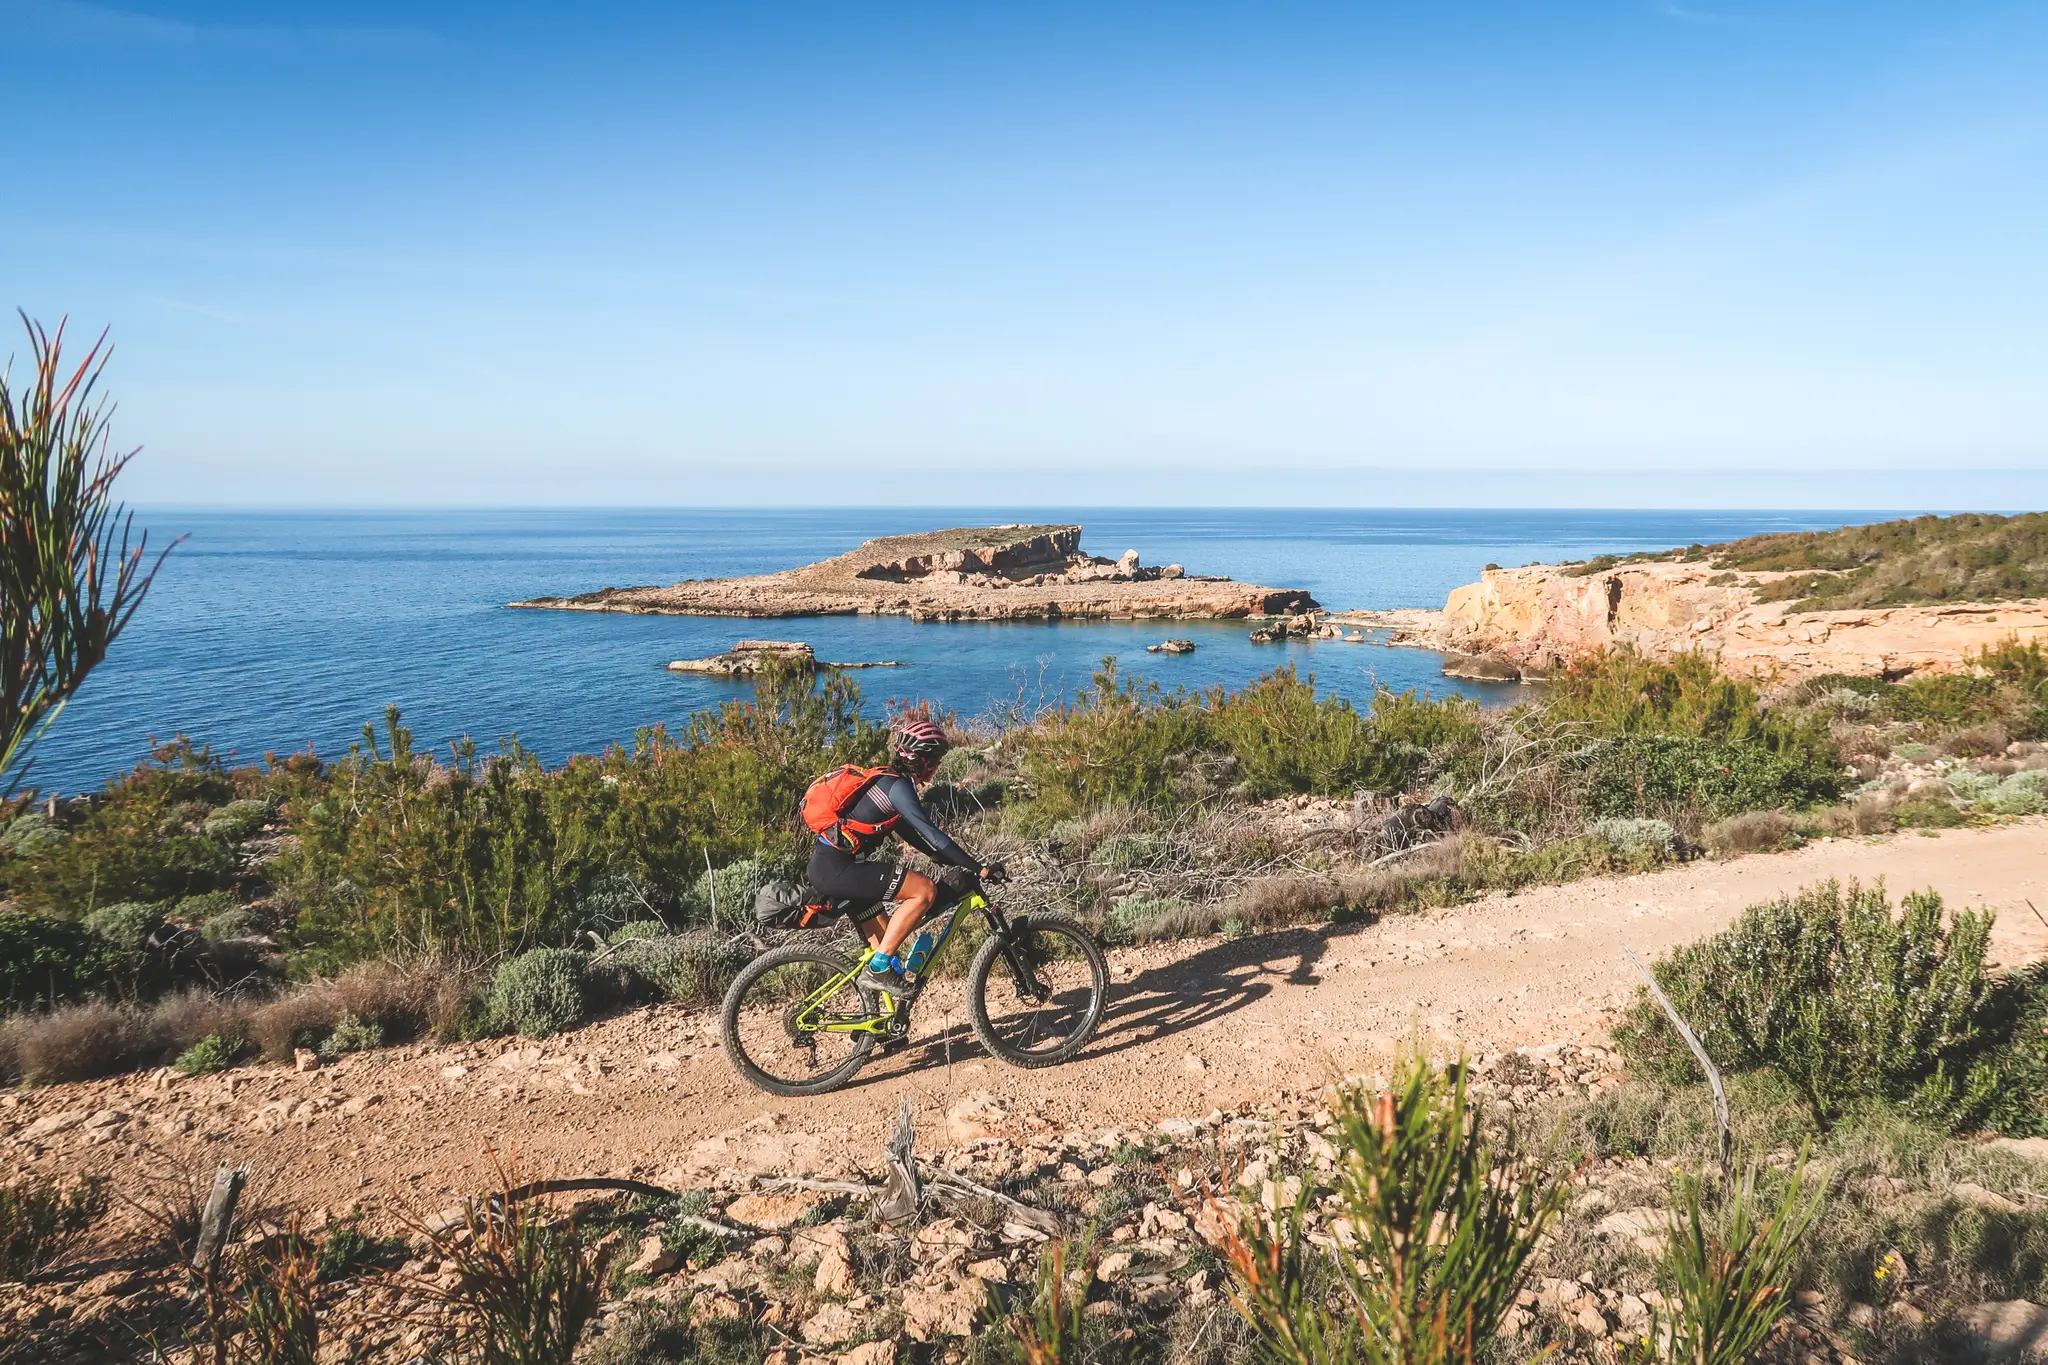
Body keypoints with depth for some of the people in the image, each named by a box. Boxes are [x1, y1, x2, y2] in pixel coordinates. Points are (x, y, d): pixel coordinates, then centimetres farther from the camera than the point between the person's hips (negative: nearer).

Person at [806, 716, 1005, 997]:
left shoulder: (888, 780, 14)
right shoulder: (898, 786, -16)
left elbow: (903, 827, 28)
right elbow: (932, 834, -22)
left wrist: (938, 856, 25)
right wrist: (980, 869, -19)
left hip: (828, 866, 10)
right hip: (837, 869, -10)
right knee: (925, 890, -13)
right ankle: (879, 967, -7)